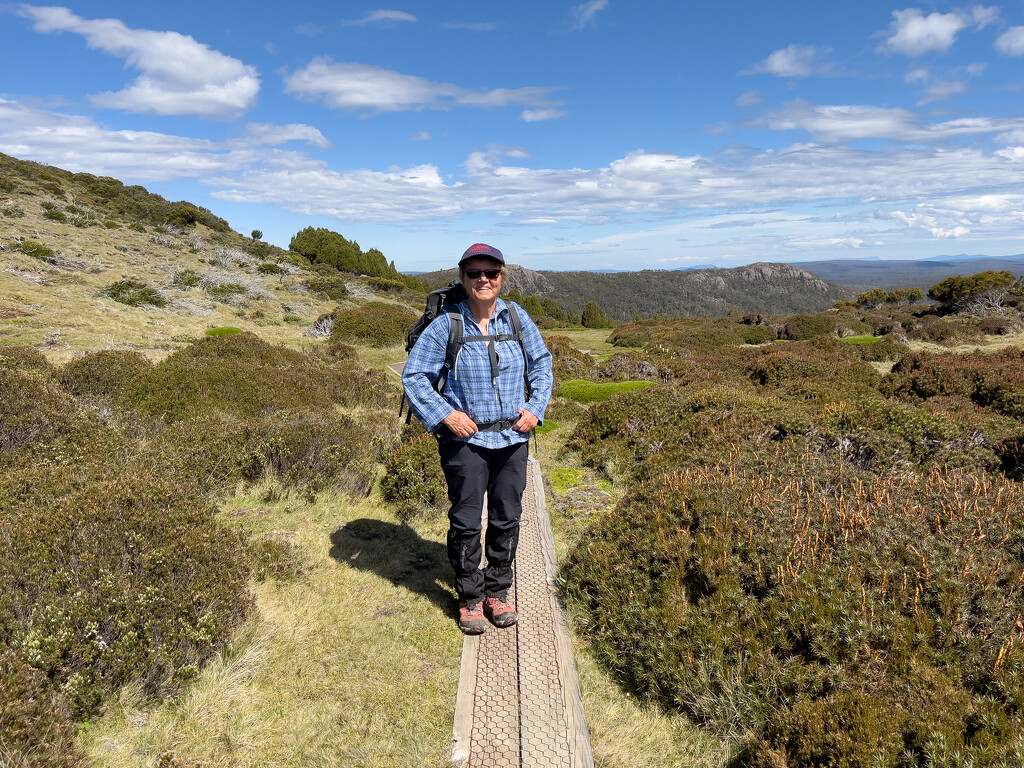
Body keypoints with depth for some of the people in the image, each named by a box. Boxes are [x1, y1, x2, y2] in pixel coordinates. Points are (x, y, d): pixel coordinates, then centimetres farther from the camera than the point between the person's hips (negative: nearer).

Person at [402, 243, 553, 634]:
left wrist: (535, 408, 1)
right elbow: (414, 376, -4)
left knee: (507, 519, 12)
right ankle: (470, 598, 25)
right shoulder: (446, 325, -9)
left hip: (512, 437, 3)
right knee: (465, 521, 4)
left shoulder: (517, 318, 1)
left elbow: (542, 364, 13)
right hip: (465, 438, -3)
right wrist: (443, 415, -13)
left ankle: (497, 592, 32)